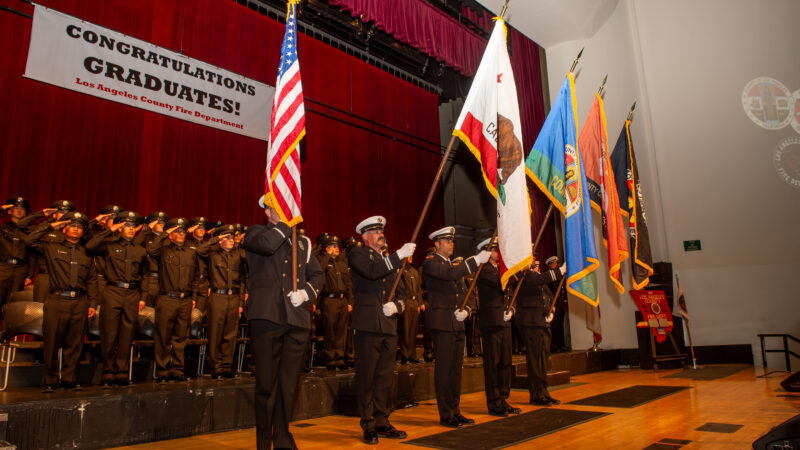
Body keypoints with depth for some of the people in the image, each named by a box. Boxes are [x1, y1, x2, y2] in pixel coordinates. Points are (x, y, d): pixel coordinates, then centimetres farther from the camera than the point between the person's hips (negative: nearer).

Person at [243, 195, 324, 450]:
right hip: (267, 316, -4)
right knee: (267, 384, 1)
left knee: (289, 383, 9)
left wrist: (306, 292, -1)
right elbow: (266, 244, -17)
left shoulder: (302, 242, 20)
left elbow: (317, 274, 17)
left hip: (297, 318, 4)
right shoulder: (256, 233, 7)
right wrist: (285, 225, -4)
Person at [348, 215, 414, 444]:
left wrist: (396, 305, 1)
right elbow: (372, 271, -19)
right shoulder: (357, 254, 2)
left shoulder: (389, 259, 23)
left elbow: (400, 291, 22)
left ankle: (382, 422, 20)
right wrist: (399, 255, -21)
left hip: (389, 326, 6)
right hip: (368, 325, -6)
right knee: (366, 377, -1)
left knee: (385, 377, 10)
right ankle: (368, 425, 9)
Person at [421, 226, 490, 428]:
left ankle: (455, 410, 21)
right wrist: (476, 260, -23)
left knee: (456, 369, 12)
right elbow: (451, 274, -24)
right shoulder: (430, 264, -5)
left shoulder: (454, 266, 21)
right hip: (442, 323, -8)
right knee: (444, 369, -4)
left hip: (457, 324, 8)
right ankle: (446, 415, 4)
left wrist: (465, 311, 2)